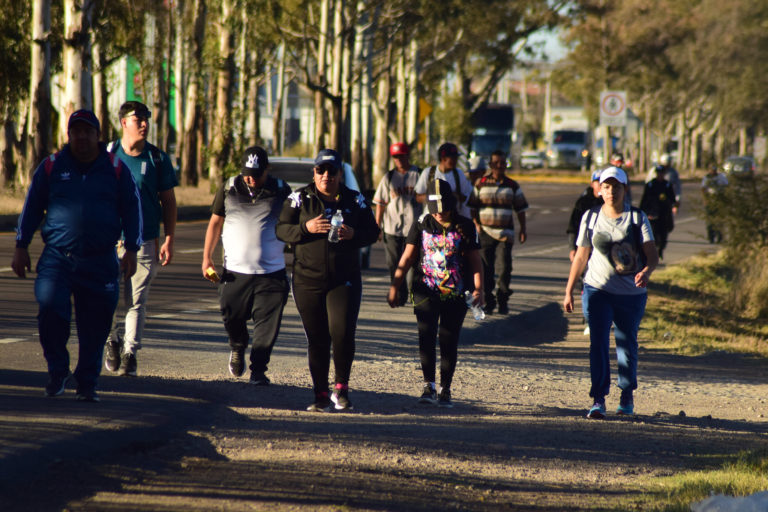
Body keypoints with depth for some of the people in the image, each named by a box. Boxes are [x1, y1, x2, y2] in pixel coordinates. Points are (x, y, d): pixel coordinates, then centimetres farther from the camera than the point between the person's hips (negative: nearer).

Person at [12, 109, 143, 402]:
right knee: (50, 310, -17)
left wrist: (131, 250, 4)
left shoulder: (116, 169, 7)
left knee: (95, 326, 1)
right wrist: (21, 247, 10)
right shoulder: (51, 167, 7)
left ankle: (87, 384, 14)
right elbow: (32, 207, 13)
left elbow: (131, 210, 11)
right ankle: (58, 372, 2)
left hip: (100, 263, 0)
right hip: (57, 257, 0)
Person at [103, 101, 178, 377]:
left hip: (145, 241, 0)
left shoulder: (157, 158, 4)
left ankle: (130, 352, 5)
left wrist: (168, 240, 0)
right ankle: (113, 341, 23)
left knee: (137, 300, -2)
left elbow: (168, 201, 7)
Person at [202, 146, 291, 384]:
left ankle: (258, 370, 3)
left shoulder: (281, 191, 1)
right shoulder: (229, 189, 4)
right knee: (232, 317, 7)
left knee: (267, 325, -6)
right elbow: (215, 222, 12)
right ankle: (237, 349, 38)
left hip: (272, 272, -1)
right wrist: (207, 257, 5)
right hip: (235, 270, 1)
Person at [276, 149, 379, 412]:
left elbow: (373, 232, 9)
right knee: (317, 340, 3)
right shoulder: (299, 198, 4)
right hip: (307, 281, 0)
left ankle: (341, 387, 5)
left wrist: (354, 234, -12)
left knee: (342, 333, -14)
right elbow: (282, 230, 0)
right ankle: (320, 395, 12)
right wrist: (306, 228, -18)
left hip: (345, 280, 0)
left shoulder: (354, 200, 6)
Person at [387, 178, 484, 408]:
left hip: (455, 294, 0)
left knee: (449, 343, 3)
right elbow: (407, 258, 8)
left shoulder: (465, 227, 1)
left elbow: (475, 261, 5)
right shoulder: (422, 225, 3)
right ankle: (429, 386, -10)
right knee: (426, 337, -14)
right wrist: (394, 287, 4)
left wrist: (478, 289, -7)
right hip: (426, 292, 0)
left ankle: (445, 390, 12)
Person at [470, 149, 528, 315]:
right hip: (485, 232, 0)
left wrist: (523, 229, 9)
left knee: (505, 267, -8)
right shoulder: (481, 184, 6)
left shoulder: (512, 186, 7)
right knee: (486, 269, -1)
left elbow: (520, 208, 13)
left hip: (505, 233, 0)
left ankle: (503, 301, 6)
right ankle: (489, 302, 8)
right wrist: (476, 224, 1)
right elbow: (473, 205, 12)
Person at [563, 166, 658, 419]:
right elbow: (581, 256, 11)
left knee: (626, 344, 8)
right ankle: (598, 400, -12)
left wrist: (646, 272, -28)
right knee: (598, 343, -10)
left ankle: (627, 395, 26)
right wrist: (569, 291, 8)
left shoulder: (637, 218, 1)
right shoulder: (591, 218, 6)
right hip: (598, 290, 0)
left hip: (631, 293, 0)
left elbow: (652, 255, -6)